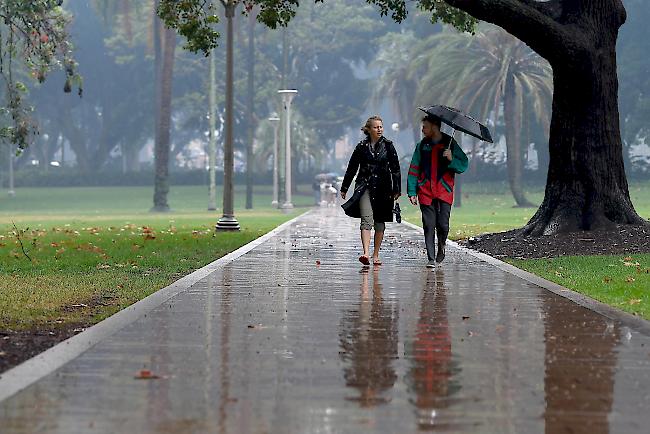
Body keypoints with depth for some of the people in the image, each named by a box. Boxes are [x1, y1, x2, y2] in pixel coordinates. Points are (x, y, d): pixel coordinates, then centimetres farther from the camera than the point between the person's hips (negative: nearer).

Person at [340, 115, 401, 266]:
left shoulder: (388, 146, 3)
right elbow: (352, 168, 11)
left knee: (379, 222, 8)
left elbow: (395, 169, 4)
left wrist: (396, 190, -2)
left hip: (382, 188, 1)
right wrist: (344, 188, 12)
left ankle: (376, 255, 20)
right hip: (365, 186, -1)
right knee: (366, 220, -15)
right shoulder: (362, 146, 4)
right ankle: (366, 253, -26)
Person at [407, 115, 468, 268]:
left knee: (443, 224, -8)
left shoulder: (450, 144, 5)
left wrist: (451, 159, -17)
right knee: (429, 226, -3)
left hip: (444, 191, -2)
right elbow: (414, 170, 9)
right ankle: (431, 259, 2)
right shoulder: (422, 146, 10)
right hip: (426, 191, 2)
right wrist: (412, 192, 2)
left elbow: (463, 165, 3)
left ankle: (441, 248, 21)